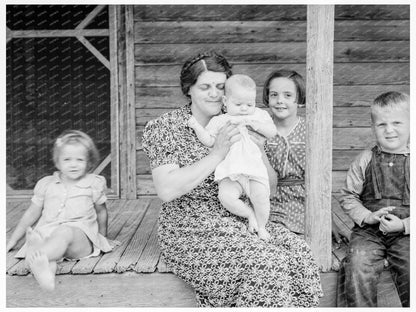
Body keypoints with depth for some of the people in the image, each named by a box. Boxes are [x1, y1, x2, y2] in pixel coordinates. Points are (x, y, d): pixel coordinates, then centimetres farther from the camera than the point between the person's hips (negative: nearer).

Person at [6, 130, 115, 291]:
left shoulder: (93, 184, 11)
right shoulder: (46, 184, 16)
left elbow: (101, 211, 25)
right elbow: (31, 214, 24)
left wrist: (102, 236, 33)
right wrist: (13, 240, 25)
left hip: (80, 237, -3)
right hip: (47, 234, 3)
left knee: (65, 232, -38)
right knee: (34, 239, -33)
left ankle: (39, 258, -66)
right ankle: (47, 268, -64)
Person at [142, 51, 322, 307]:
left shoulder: (234, 125, 8)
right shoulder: (164, 128, -5)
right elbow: (166, 190, -20)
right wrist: (217, 154, -21)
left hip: (238, 221, 5)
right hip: (190, 232, -5)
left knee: (298, 250, -17)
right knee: (265, 262, -26)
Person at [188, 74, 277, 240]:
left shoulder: (259, 115, 15)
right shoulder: (219, 121, 13)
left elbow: (272, 132, 5)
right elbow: (209, 141, 8)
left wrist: (252, 122, -7)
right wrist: (196, 126, -5)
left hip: (254, 170, 0)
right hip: (230, 174, 0)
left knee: (260, 195, -25)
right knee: (226, 196, -27)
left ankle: (261, 226, 2)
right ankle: (249, 214, 0)